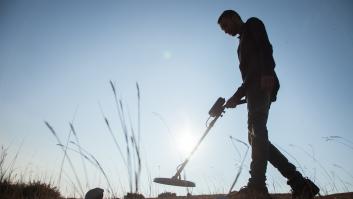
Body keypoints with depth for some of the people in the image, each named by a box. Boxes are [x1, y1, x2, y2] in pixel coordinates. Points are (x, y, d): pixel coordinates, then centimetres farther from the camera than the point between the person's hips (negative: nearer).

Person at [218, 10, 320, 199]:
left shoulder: (252, 24, 13)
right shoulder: (243, 43, 37)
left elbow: (265, 47, -8)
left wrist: (267, 73, -25)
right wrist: (237, 97, 24)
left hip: (263, 84, -9)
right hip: (255, 89, 9)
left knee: (257, 130, -22)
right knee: (256, 137, 0)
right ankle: (299, 183, 0)